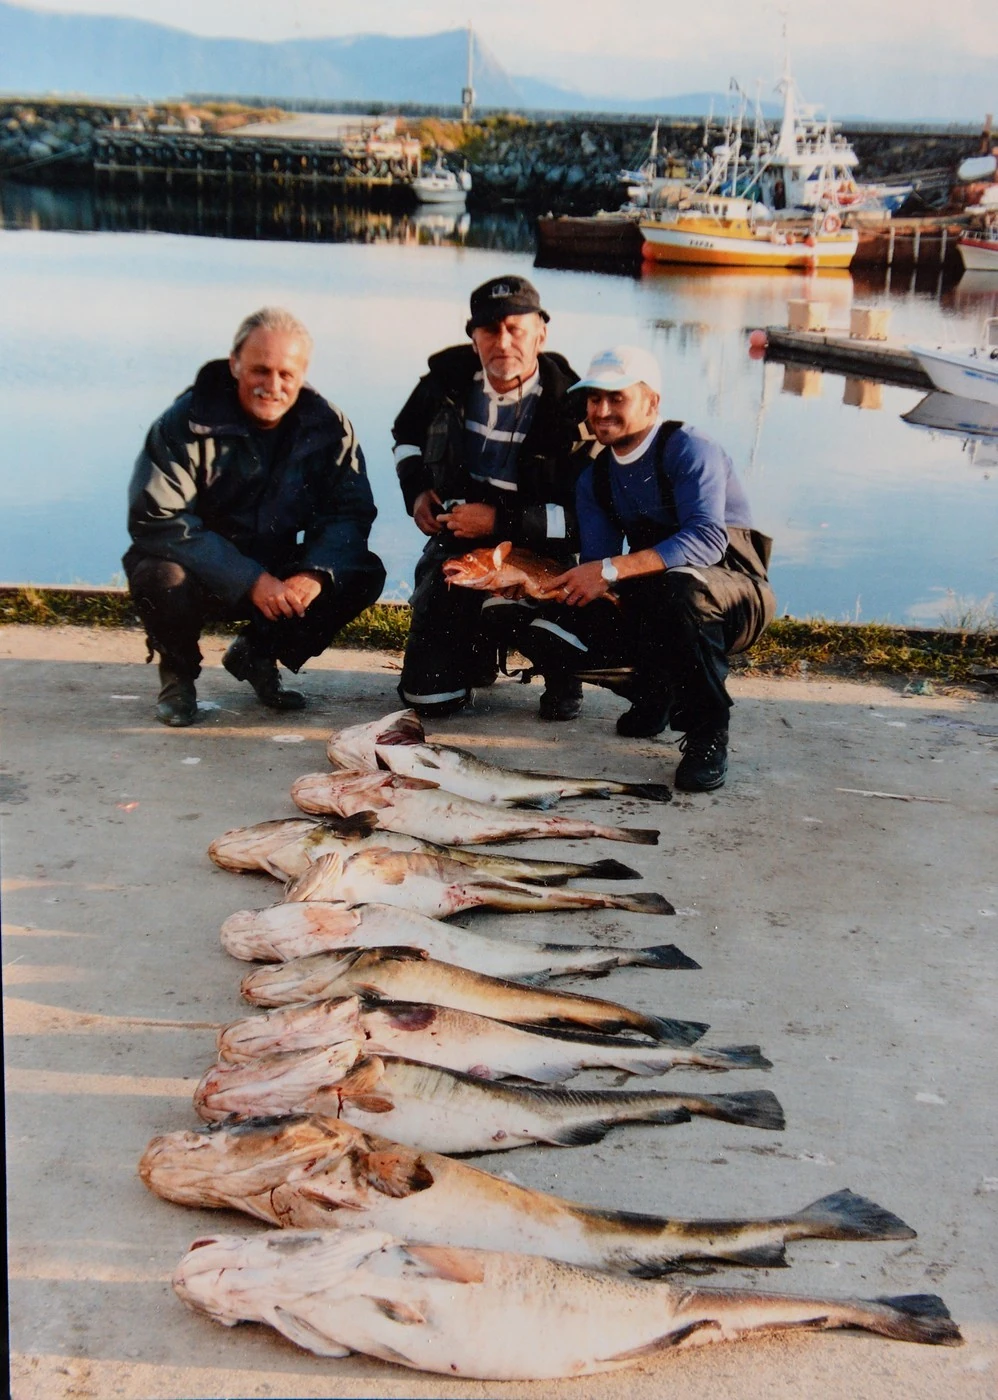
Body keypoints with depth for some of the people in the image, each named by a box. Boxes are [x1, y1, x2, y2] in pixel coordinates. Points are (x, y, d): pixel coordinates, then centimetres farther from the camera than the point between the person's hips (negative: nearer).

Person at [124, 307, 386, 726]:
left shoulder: (327, 426, -7)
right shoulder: (187, 422, -18)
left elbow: (350, 511, -8)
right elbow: (155, 519, -25)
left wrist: (315, 573, -30)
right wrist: (250, 581, -33)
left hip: (277, 575, 4)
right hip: (200, 572, -3)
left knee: (364, 574, -16)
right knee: (162, 578, -36)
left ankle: (258, 654, 7)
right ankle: (178, 669, 1)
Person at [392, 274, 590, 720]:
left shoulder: (569, 405, -17)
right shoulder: (448, 376, -4)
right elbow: (407, 433, 20)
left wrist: (501, 520, -26)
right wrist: (416, 490, 2)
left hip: (537, 545, -3)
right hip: (456, 537, 3)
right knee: (427, 693, -4)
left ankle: (562, 674, 3)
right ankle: (482, 647, 32)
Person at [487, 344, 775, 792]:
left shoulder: (688, 449, -15)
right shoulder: (595, 477, 7)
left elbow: (708, 539, -31)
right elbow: (596, 565, 4)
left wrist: (613, 570, -38)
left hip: (733, 596, -6)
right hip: (647, 604, 7)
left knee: (678, 586, -41)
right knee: (543, 633, -13)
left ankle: (707, 733, -22)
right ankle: (657, 692, 10)